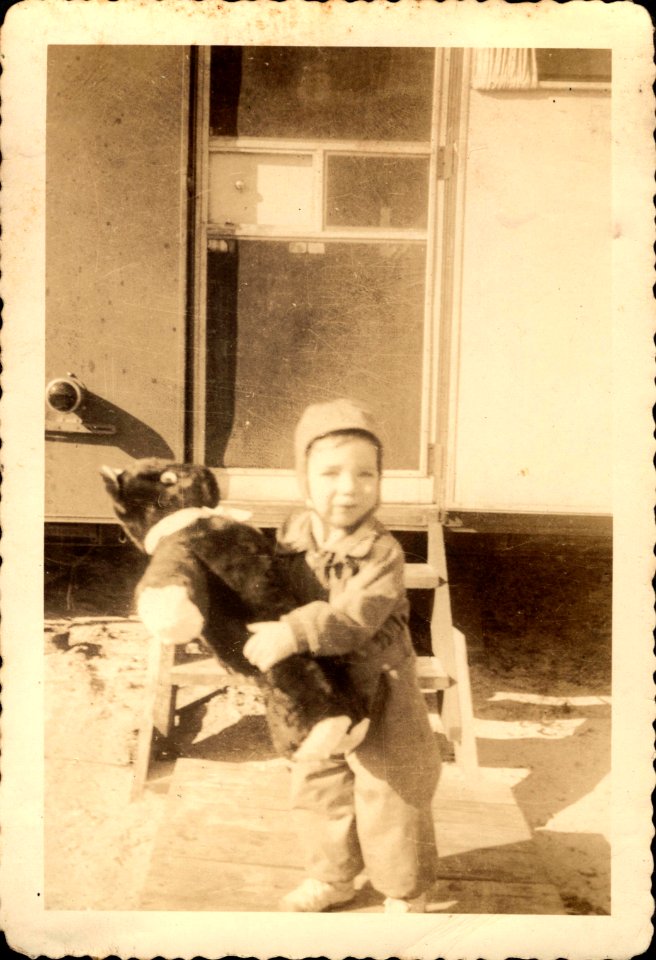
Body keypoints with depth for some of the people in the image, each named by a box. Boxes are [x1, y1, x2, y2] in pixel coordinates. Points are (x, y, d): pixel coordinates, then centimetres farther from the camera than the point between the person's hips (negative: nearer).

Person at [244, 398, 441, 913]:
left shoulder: (382, 551, -23)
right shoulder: (293, 537, -5)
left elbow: (353, 618, -34)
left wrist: (293, 633, -43)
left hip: (378, 692, -5)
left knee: (389, 797, 9)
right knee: (318, 789, 20)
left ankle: (406, 894, 34)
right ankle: (332, 877, 44)